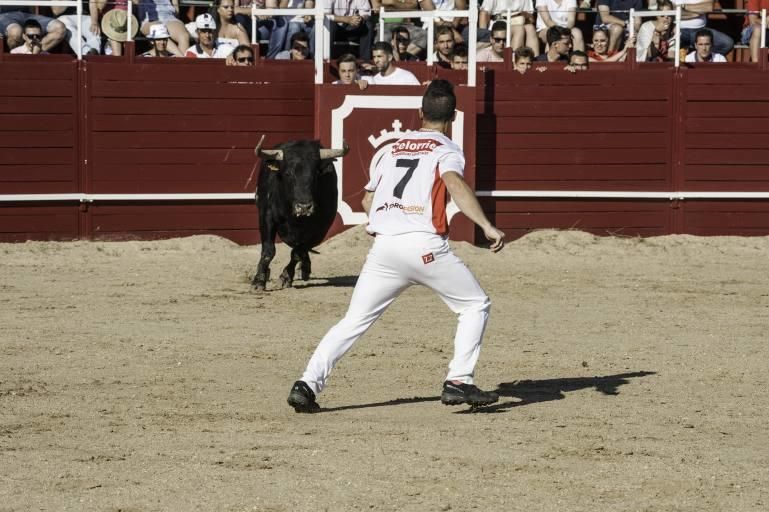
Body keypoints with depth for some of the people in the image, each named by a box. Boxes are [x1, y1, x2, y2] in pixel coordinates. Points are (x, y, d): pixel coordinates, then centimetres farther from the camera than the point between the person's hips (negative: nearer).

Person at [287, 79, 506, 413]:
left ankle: (307, 384, -8)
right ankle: (458, 382, -2)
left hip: (383, 246, 5)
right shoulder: (446, 150, 6)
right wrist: (486, 226, -25)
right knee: (476, 306, 10)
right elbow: (454, 184, -15)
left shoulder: (395, 148, 23)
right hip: (425, 244, -5)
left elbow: (368, 200, 27)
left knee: (354, 320, 7)